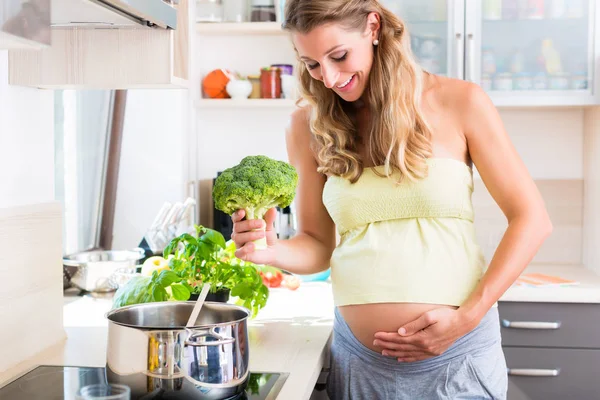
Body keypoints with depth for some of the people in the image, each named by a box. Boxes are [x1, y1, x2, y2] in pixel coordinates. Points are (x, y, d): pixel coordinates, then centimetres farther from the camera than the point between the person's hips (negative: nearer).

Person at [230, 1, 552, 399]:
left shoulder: (457, 102, -7)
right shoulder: (308, 128, 0)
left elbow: (531, 220, -4)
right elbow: (319, 245, 6)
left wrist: (467, 316, -12)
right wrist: (274, 251, -16)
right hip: (359, 359, 3)